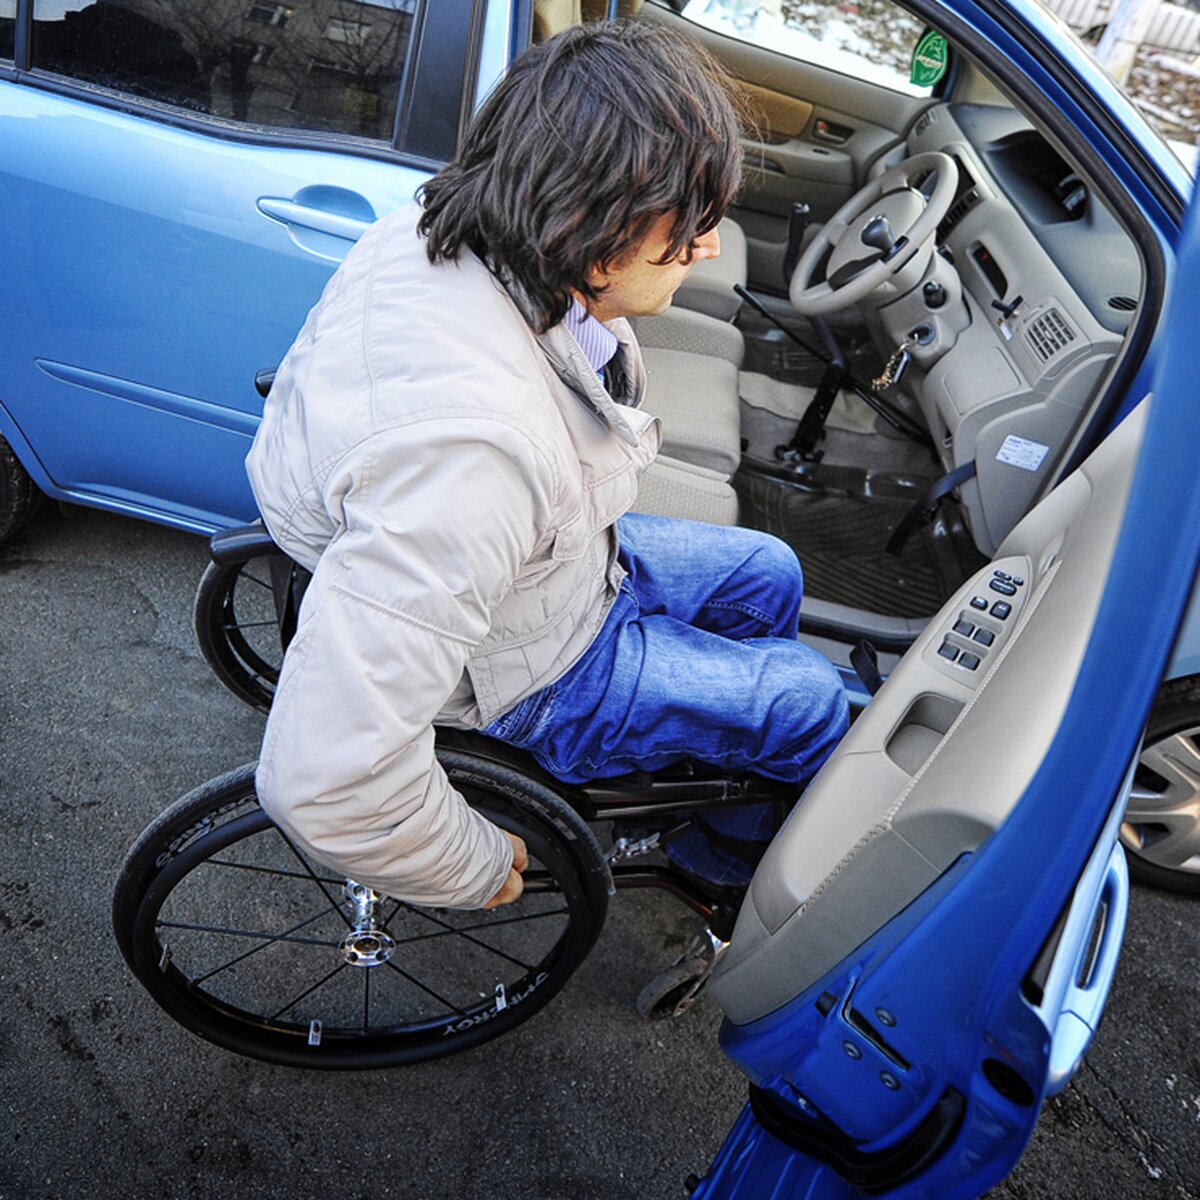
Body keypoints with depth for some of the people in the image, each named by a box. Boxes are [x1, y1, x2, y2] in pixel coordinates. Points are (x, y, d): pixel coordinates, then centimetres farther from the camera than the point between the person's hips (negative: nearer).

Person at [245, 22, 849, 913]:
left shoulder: (444, 234, -16)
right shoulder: (469, 447, -44)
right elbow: (327, 777, -42)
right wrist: (479, 869, -21)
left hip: (560, 555, 8)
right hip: (528, 678, -8)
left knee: (769, 575, 18)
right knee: (809, 702, 3)